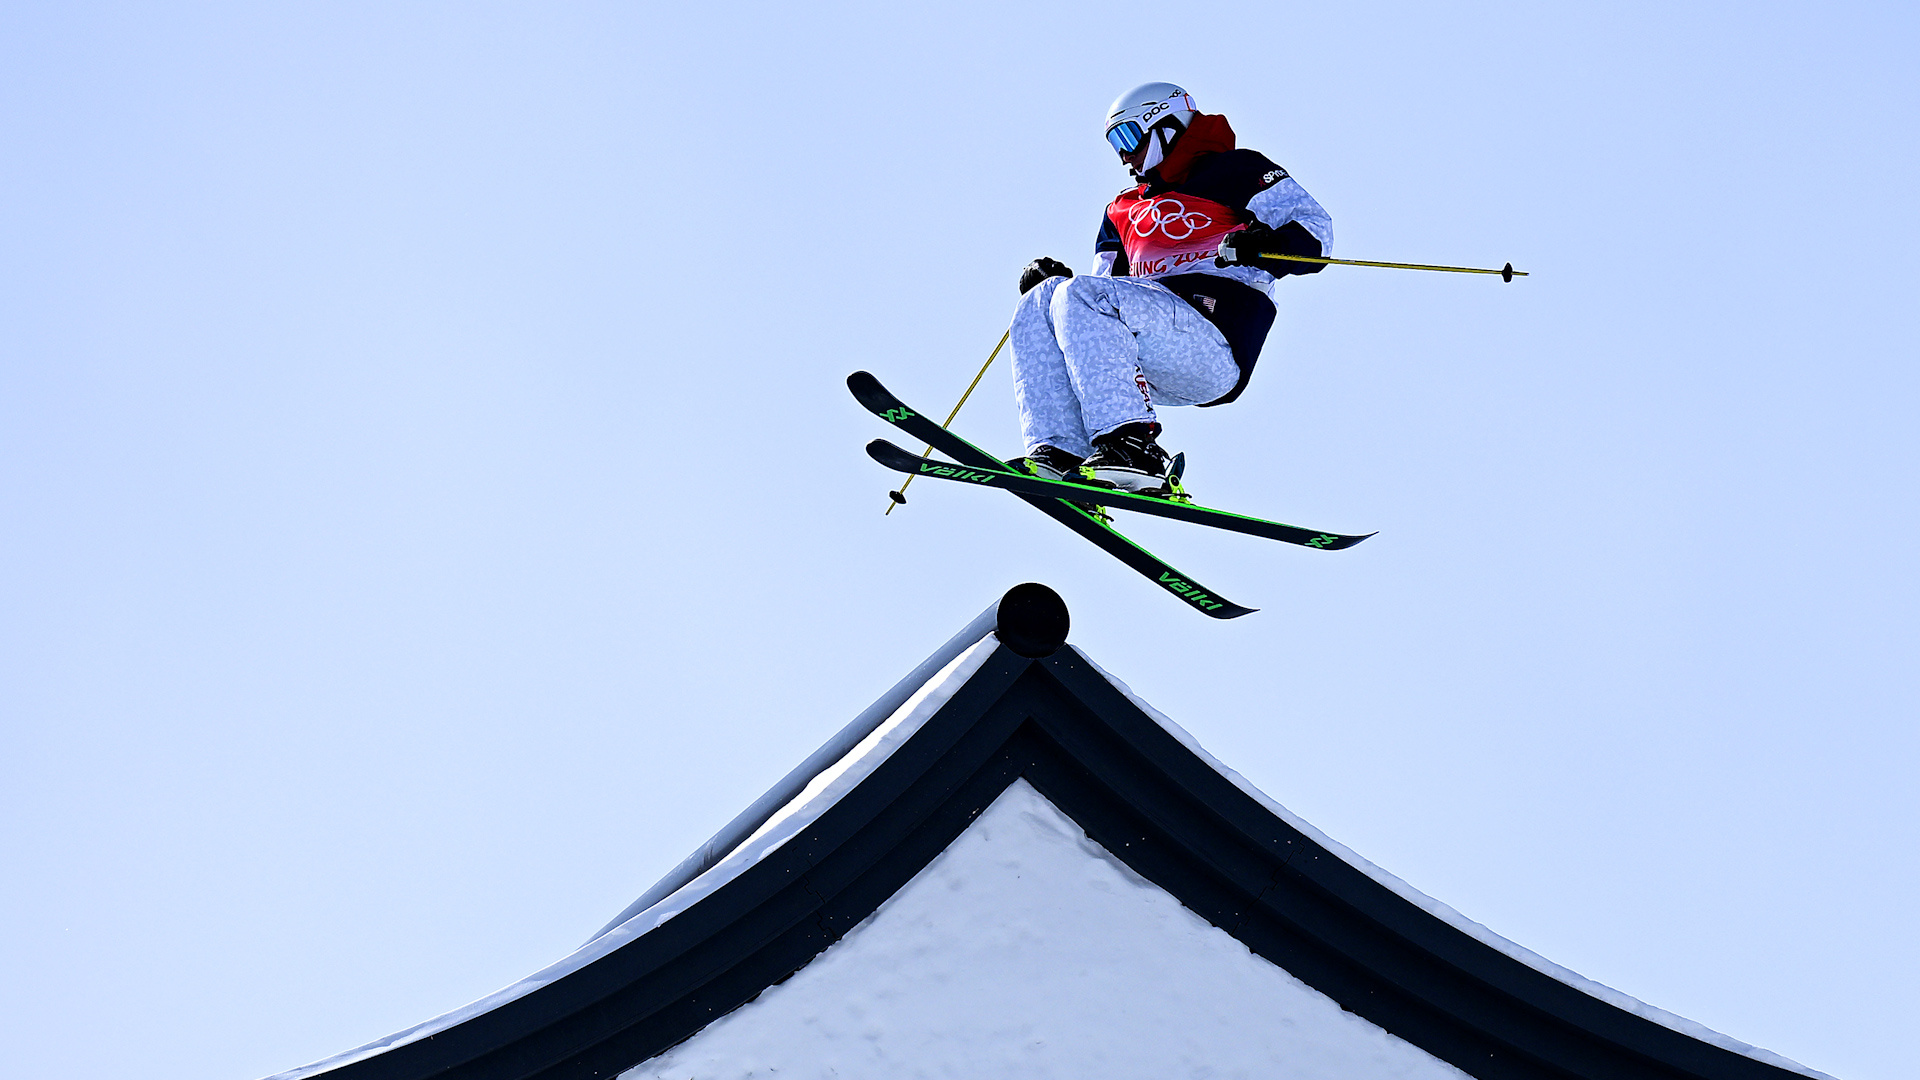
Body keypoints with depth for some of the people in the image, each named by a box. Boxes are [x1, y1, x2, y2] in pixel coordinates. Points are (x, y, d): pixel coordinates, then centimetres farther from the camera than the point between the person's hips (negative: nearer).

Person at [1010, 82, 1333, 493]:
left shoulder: (1235, 171, 12)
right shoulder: (1123, 211, 33)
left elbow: (1315, 230, 0)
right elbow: (1106, 280, 28)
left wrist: (1264, 245, -21)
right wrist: (1048, 281, 8)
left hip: (1216, 349, -7)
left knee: (1081, 298, -24)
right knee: (1038, 304, -8)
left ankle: (1133, 446, -38)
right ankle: (1062, 452, -26)